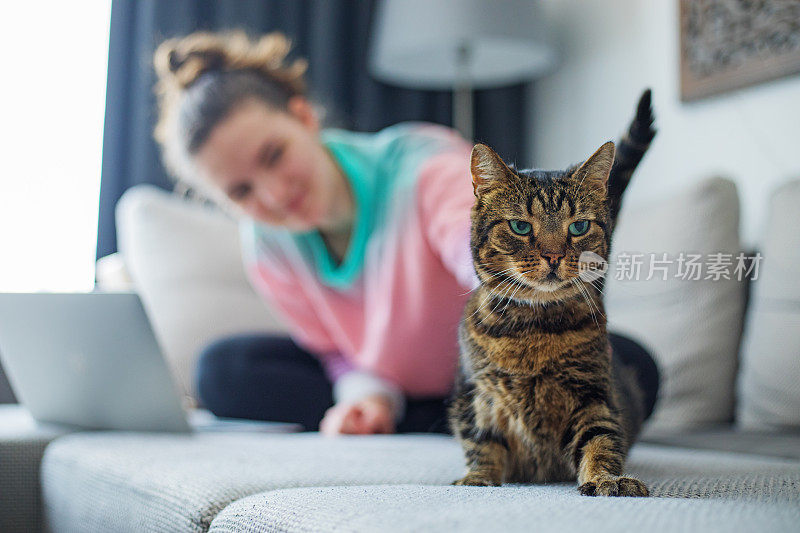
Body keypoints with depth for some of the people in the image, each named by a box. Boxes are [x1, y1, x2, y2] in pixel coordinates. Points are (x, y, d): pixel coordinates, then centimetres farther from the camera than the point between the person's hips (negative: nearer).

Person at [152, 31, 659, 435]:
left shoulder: (422, 164, -29)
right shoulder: (267, 247, -13)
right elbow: (336, 350, -4)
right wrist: (368, 396, -27)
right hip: (399, 390, 5)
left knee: (628, 363, -31)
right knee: (222, 370, -15)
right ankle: (438, 428, -16)